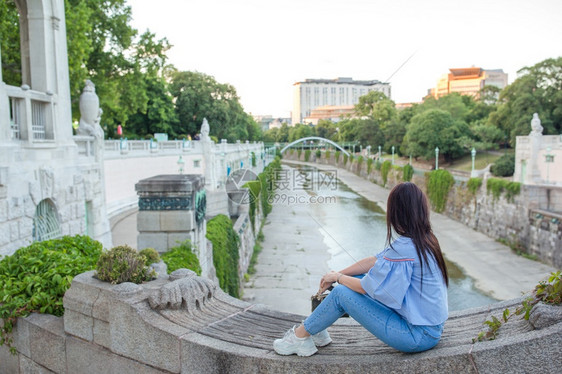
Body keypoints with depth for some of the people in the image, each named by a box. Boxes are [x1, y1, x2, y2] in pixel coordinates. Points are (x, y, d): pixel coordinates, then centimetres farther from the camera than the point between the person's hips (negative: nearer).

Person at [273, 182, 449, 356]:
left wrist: (338, 277, 0)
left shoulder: (405, 248, -25)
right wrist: (338, 274, 7)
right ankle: (316, 329, 21)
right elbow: (374, 261, 9)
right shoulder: (424, 240, 5)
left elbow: (367, 288, -18)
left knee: (342, 293, -10)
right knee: (356, 279, 10)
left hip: (419, 335, -9)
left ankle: (300, 336, 10)